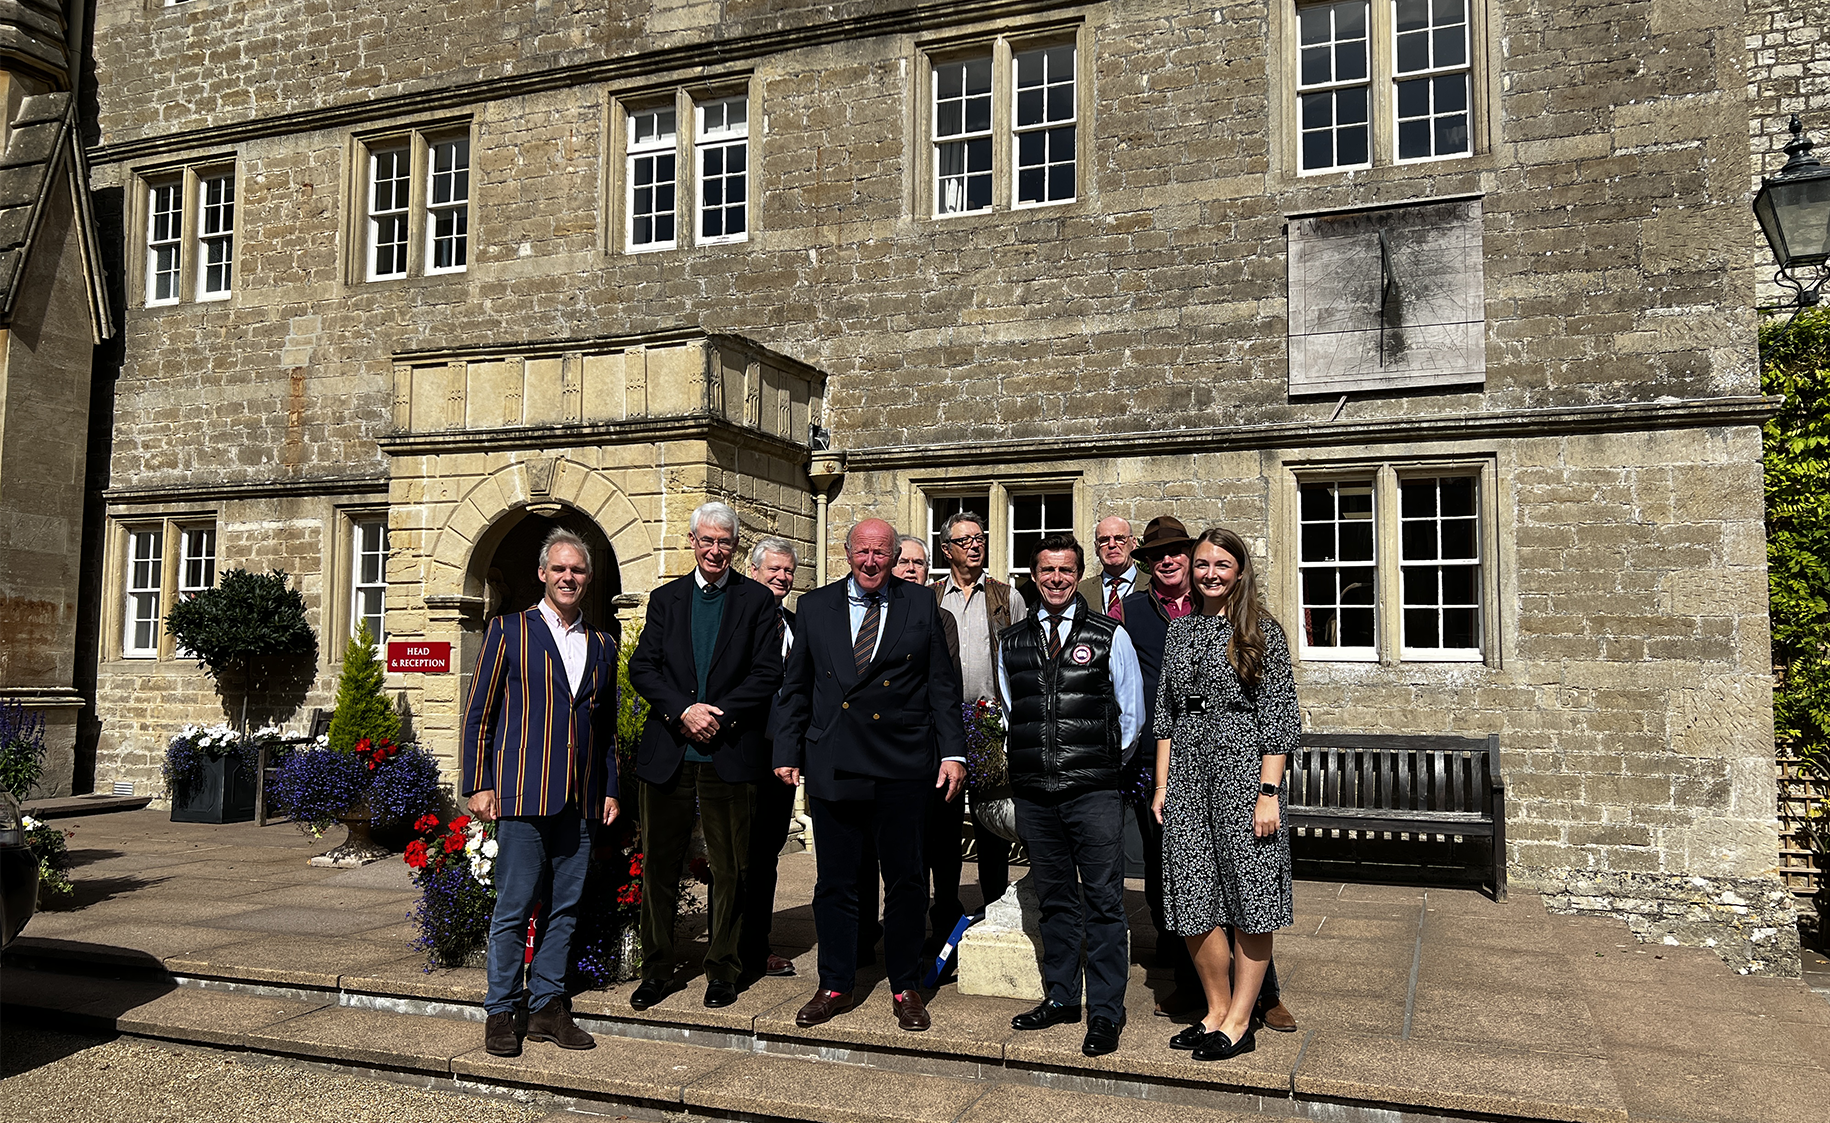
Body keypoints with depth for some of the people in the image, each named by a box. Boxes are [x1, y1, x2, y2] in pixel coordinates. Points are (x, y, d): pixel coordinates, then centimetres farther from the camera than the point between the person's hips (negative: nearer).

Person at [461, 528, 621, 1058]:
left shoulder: (602, 645, 15)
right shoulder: (509, 630, 4)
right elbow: (479, 713, 2)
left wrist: (611, 790, 13)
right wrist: (478, 785, -4)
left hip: (580, 802, 4)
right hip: (523, 795, -4)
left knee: (565, 907, 8)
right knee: (513, 909, 0)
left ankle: (548, 1008, 19)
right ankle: (499, 1013, 12)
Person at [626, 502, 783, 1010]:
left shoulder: (757, 599, 5)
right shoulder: (665, 598, 12)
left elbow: (768, 672, -3)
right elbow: (642, 667, 3)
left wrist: (720, 715, -13)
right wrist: (682, 710, -12)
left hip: (730, 754, -2)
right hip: (667, 754, 2)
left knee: (729, 869, 6)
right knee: (659, 866, 8)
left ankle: (722, 970, 19)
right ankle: (656, 969, 21)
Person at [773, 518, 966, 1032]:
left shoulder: (921, 606, 4)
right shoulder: (815, 606, 8)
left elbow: (942, 686, 4)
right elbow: (796, 687, 11)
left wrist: (952, 751, -2)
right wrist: (788, 751, 7)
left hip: (903, 768, -1)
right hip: (832, 766, 1)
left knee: (904, 880, 7)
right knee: (834, 881, 8)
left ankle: (905, 988, 21)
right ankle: (835, 985, 23)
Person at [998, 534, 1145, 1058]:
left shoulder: (1110, 636, 3)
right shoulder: (1012, 642, 12)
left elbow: (1131, 714, 8)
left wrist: (1104, 761, 7)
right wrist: (1020, 757, 11)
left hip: (1093, 792, -3)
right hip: (1033, 792, 3)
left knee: (1104, 903, -2)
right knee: (1055, 900, 13)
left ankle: (1105, 1013, 7)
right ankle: (1060, 998, 25)